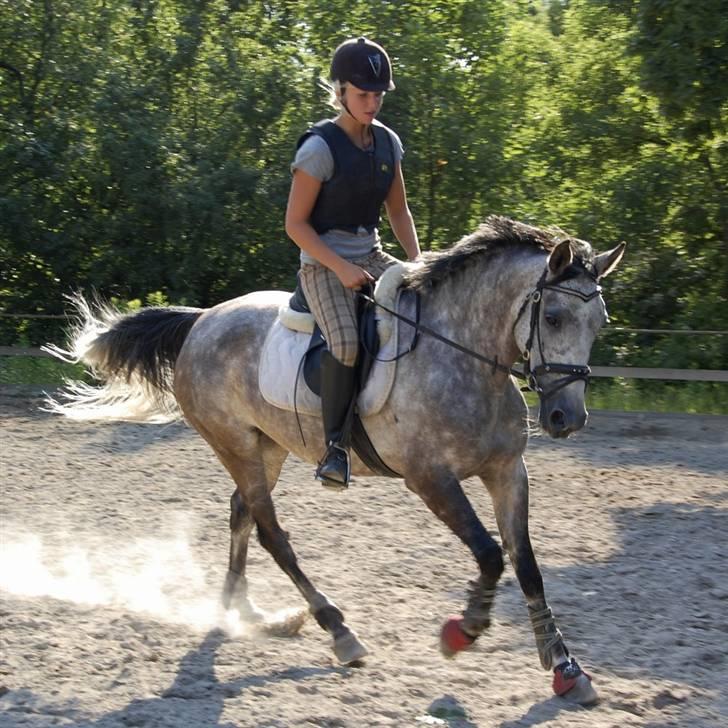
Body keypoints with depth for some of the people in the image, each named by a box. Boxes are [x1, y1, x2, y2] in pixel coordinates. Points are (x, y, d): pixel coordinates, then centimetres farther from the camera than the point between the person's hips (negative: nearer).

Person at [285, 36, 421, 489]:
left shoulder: (388, 143, 6)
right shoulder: (320, 148, -13)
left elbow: (398, 211, 17)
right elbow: (296, 223, -11)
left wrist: (417, 262, 1)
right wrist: (341, 269, -20)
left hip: (372, 258, 7)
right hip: (324, 264, -7)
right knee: (346, 341, -33)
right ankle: (336, 446, -21)